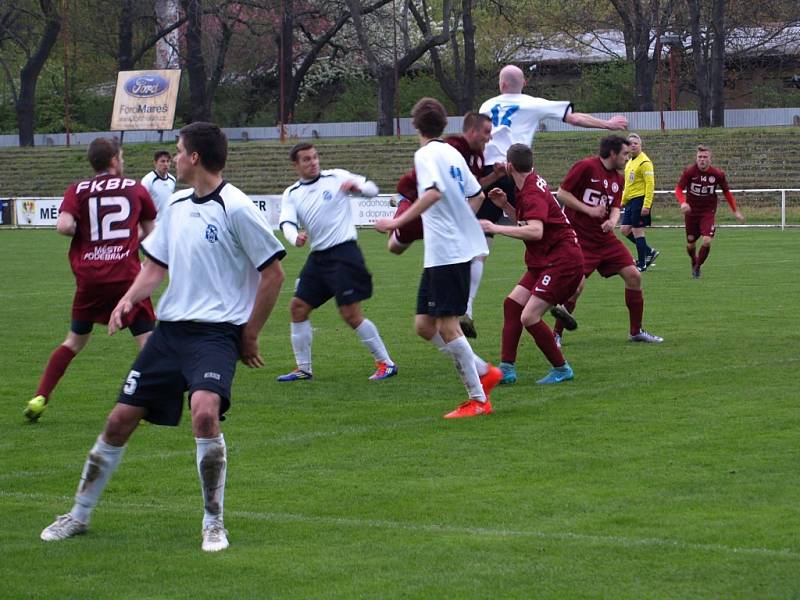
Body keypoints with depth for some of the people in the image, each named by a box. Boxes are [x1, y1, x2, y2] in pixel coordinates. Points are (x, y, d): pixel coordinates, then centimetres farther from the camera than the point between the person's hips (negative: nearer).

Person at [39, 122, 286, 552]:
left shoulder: (235, 209, -11)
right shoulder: (176, 206, 11)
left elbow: (273, 274, -7)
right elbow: (156, 266, 20)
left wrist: (248, 336, -5)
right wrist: (128, 299, 0)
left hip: (216, 332, -7)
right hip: (169, 330, 7)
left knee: (205, 412, -30)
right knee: (120, 419, 5)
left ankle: (214, 523, -14)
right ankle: (79, 515, 22)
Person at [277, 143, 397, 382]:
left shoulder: (336, 177, -2)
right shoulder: (291, 194, 7)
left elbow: (372, 189, 1)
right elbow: (287, 222, -8)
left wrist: (357, 186, -22)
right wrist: (295, 238, -31)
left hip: (344, 252, -6)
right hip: (318, 257, 6)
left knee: (351, 314, -11)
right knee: (298, 307, 4)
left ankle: (386, 363, 0)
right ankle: (304, 368, 16)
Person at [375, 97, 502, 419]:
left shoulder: (426, 154, -10)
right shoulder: (452, 153, 15)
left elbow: (434, 192, -27)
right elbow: (476, 195, 21)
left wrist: (398, 222, -27)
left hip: (447, 253, -9)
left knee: (446, 326, -7)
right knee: (424, 324, 10)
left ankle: (478, 399, -4)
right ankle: (483, 371, 14)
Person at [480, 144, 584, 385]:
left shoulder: (533, 193, -19)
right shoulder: (531, 184, 12)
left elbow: (535, 231, -34)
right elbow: (527, 221, 24)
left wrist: (495, 228, -30)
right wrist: (505, 206, 9)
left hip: (562, 261, -10)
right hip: (545, 261, 10)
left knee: (529, 317, -15)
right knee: (512, 303, 6)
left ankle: (561, 369, -1)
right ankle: (507, 368, 5)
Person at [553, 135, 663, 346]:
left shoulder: (618, 180, 12)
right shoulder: (586, 167, -12)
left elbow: (615, 207, 9)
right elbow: (562, 193, -13)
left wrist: (612, 220, -14)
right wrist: (589, 210, -17)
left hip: (605, 238, 7)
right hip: (579, 239, -7)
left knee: (633, 276, 1)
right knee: (576, 286, -18)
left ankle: (636, 331, 15)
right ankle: (556, 334, 0)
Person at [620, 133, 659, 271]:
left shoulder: (645, 162, -12)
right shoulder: (629, 162, 16)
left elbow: (650, 184, -17)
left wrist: (646, 205, -23)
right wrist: (623, 201, 23)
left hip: (640, 199, -9)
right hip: (630, 201, 9)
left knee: (637, 231, -5)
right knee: (625, 230, 7)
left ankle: (642, 264, 4)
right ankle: (649, 252, 18)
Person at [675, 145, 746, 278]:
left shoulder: (718, 174, -9)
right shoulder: (689, 171, -12)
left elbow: (727, 192, 4)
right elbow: (679, 188, -11)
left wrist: (735, 211, 6)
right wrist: (683, 202, -32)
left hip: (708, 212, -1)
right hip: (691, 211, 1)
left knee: (707, 241, -17)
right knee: (691, 243, 10)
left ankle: (697, 267, 5)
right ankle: (694, 262, 42)